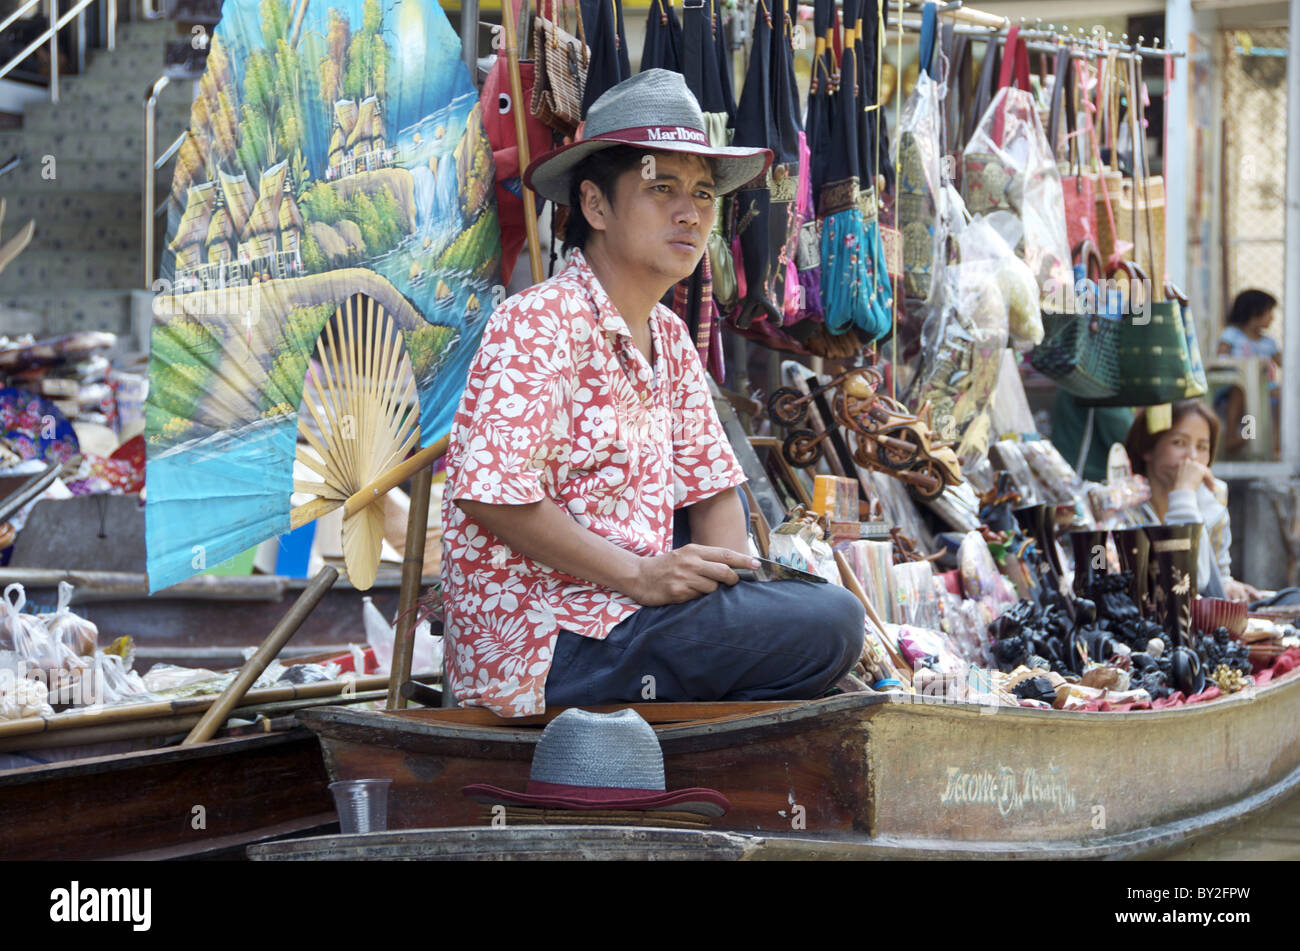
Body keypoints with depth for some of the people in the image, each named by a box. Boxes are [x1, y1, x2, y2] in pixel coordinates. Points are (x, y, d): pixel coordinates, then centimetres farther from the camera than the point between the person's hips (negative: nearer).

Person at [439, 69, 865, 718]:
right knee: (831, 623, -15)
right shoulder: (540, 323, -14)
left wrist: (725, 574, -2)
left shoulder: (668, 337, 15)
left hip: (626, 610, 10)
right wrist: (639, 576, -22)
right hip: (546, 643, -10)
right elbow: (491, 491, -22)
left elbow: (715, 489, 19)